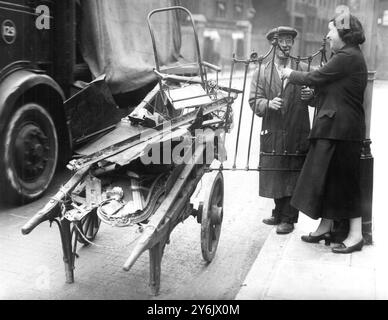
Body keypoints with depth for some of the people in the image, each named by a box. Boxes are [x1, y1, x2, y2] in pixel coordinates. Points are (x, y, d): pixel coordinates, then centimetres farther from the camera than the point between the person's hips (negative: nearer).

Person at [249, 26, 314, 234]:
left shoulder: (304, 70, 6)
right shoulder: (261, 72, 6)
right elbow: (254, 102, -1)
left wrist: (311, 95, -13)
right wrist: (268, 103, -21)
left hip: (297, 134, -1)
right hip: (272, 133, 1)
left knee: (293, 176, 2)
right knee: (275, 175, 11)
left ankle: (288, 218, 14)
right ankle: (279, 213, 29)